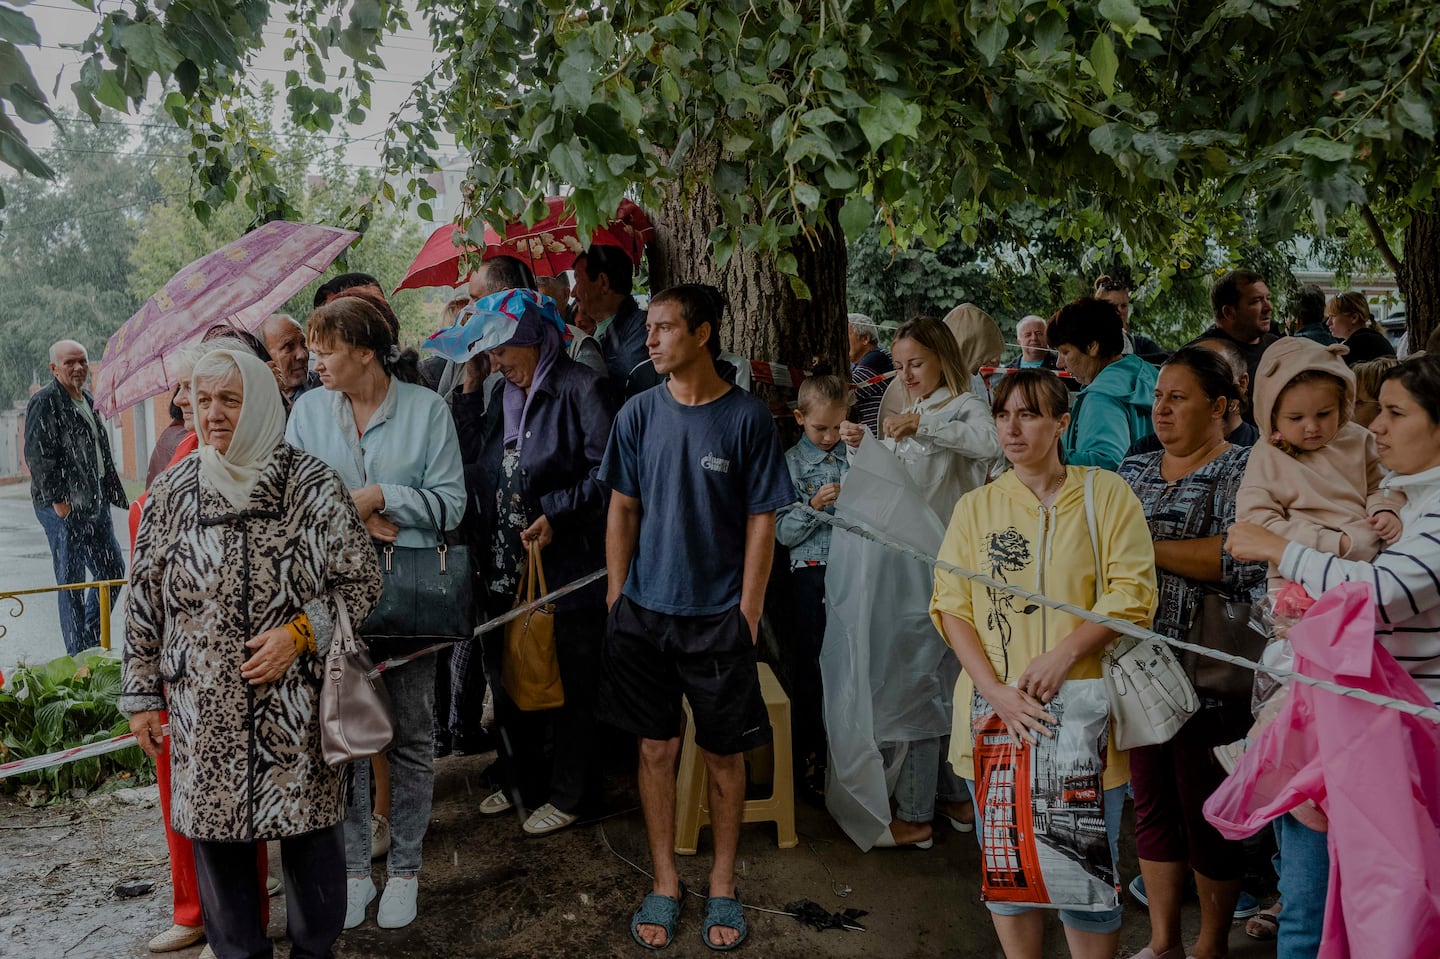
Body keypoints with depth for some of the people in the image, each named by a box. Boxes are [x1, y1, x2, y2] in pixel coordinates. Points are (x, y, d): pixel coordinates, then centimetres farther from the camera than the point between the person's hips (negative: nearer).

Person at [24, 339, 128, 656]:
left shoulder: (88, 401, 18)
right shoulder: (45, 402, -9)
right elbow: (37, 455, -15)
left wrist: (116, 496, 20)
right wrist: (57, 498, -19)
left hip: (96, 503, 9)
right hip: (64, 508, -9)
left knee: (113, 569, 13)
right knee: (72, 582, -3)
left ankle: (91, 642, 27)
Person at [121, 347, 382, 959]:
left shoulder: (312, 485, -5)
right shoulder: (172, 491, 3)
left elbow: (361, 581, -1)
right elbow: (144, 601, 8)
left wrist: (299, 632, -13)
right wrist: (142, 694, 8)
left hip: (296, 705, -2)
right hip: (203, 710, 2)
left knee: (309, 828, 8)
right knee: (214, 833, 10)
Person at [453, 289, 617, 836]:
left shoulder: (579, 388, -11)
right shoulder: (501, 395, 13)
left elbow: (607, 472, -17)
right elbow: (475, 463, 11)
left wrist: (556, 514, -21)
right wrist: (469, 389, 5)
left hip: (567, 567, -8)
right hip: (506, 566, 8)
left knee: (567, 686, 7)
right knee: (507, 677, 18)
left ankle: (565, 796, 23)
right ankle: (520, 781, 38)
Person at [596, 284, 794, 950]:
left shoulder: (747, 417, -7)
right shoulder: (639, 414, 1)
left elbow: (761, 522, -5)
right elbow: (623, 509, 7)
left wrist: (747, 615, -8)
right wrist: (616, 598, 3)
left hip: (719, 617, -2)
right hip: (644, 612, 2)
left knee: (723, 753, 9)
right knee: (656, 748, 10)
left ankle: (722, 886, 28)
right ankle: (665, 883, 26)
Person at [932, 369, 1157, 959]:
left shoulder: (1106, 494, 1)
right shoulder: (976, 506, 8)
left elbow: (1132, 595, -6)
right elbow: (951, 606, 1)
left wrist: (1064, 654, -19)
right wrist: (997, 691, -12)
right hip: (996, 716, 3)